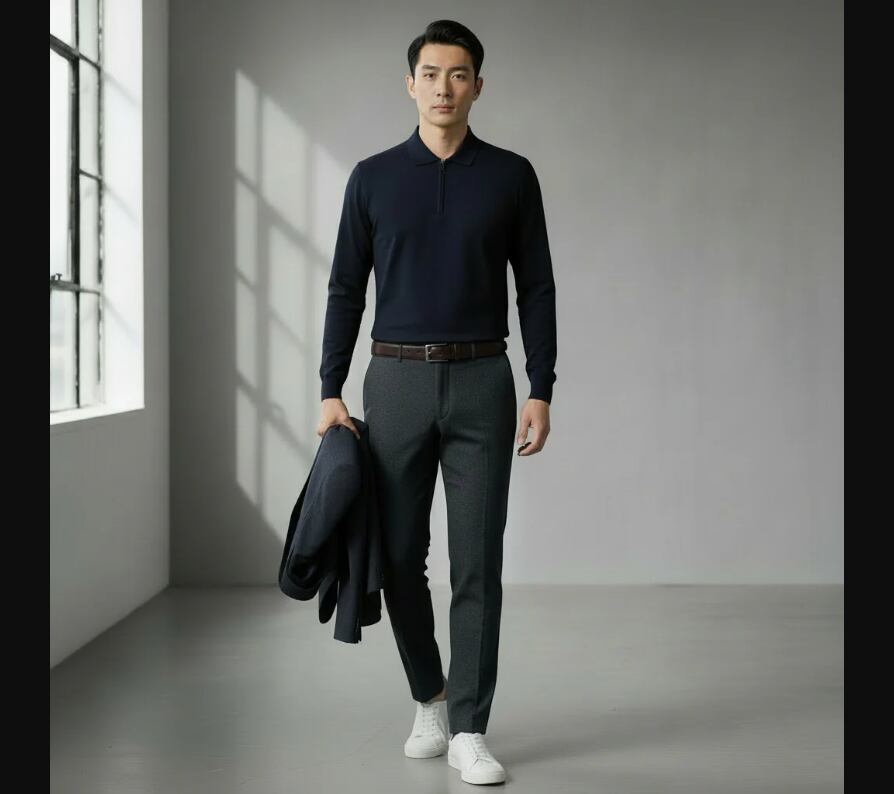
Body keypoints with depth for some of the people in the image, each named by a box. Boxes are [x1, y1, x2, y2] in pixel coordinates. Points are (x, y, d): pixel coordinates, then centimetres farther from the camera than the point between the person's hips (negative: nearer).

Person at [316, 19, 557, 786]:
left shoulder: (511, 176, 3)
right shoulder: (374, 177, 5)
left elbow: (536, 288, 4)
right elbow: (346, 288, 5)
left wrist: (541, 391, -3)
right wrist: (331, 390, -1)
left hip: (482, 383, -1)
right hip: (395, 381, 1)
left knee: (477, 562, -2)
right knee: (400, 557, 5)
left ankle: (469, 728, 7)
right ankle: (430, 699, 28)